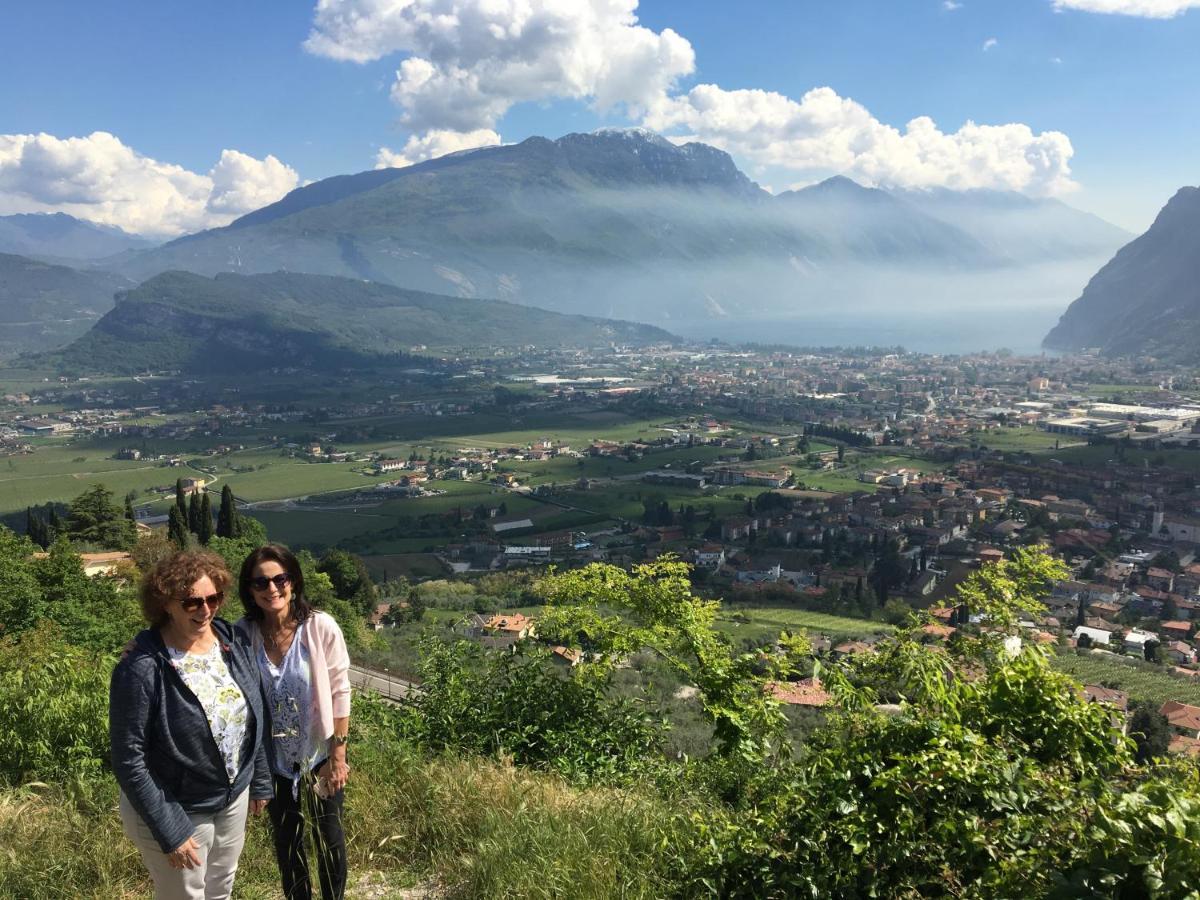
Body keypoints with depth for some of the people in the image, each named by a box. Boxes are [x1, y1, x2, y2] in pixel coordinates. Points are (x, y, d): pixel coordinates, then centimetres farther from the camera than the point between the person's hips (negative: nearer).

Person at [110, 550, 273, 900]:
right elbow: (129, 760, -21)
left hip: (234, 796, 5)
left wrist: (260, 781, 9)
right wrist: (168, 831, -19)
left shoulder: (234, 641, -9)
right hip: (175, 811, -5)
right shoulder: (142, 669, -26)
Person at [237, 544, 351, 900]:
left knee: (329, 837, 17)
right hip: (273, 759, 2)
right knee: (286, 839, 21)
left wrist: (338, 756, -11)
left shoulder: (321, 627, -19)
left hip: (320, 754, -2)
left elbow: (339, 694, -13)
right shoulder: (243, 633, -14)